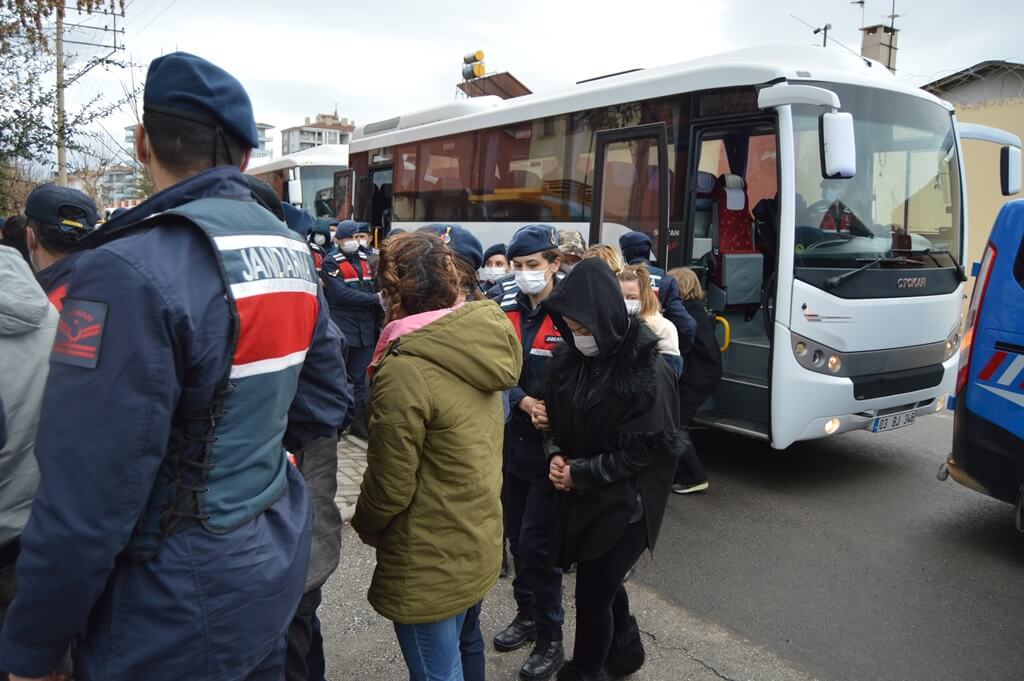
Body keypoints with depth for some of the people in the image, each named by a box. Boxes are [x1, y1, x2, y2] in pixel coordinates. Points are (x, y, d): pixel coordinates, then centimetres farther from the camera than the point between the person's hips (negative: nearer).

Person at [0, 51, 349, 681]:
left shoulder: (131, 271, -25)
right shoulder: (291, 250, 1)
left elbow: (88, 501, -23)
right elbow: (323, 392, 11)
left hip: (181, 612, -7)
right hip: (275, 562, 7)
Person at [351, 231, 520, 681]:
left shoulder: (404, 368, -25)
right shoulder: (481, 346, -2)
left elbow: (390, 485, -19)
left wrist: (364, 525, 2)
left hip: (430, 565, -7)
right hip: (480, 544, 7)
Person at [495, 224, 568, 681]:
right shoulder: (504, 309, 4)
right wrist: (522, 401, -15)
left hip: (552, 446, -6)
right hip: (513, 441, 6)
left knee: (535, 542, -2)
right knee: (516, 535, 17)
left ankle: (550, 639, 17)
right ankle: (527, 613, 38)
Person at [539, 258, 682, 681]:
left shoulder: (647, 372, -20)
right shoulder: (568, 360, -2)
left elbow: (648, 449, -18)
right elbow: (554, 417, 10)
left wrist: (581, 474, -17)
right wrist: (556, 456, -9)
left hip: (624, 503, -6)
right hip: (577, 496, 6)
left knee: (592, 595, 4)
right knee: (604, 583, 22)